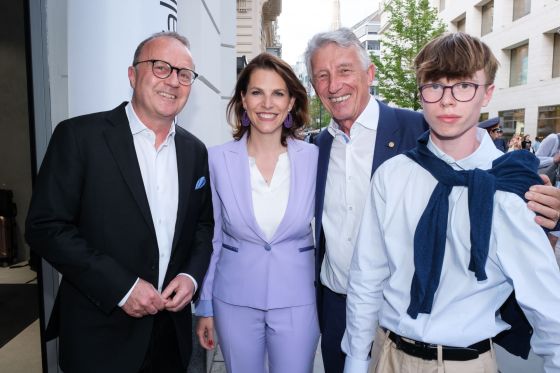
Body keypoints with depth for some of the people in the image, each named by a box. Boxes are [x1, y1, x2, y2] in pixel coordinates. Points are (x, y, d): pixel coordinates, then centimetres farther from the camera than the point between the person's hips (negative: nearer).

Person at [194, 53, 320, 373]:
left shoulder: (315, 159, -7)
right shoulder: (218, 160, -7)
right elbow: (210, 238, 0)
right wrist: (205, 307, 5)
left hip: (297, 302, 0)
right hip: (234, 301, 1)